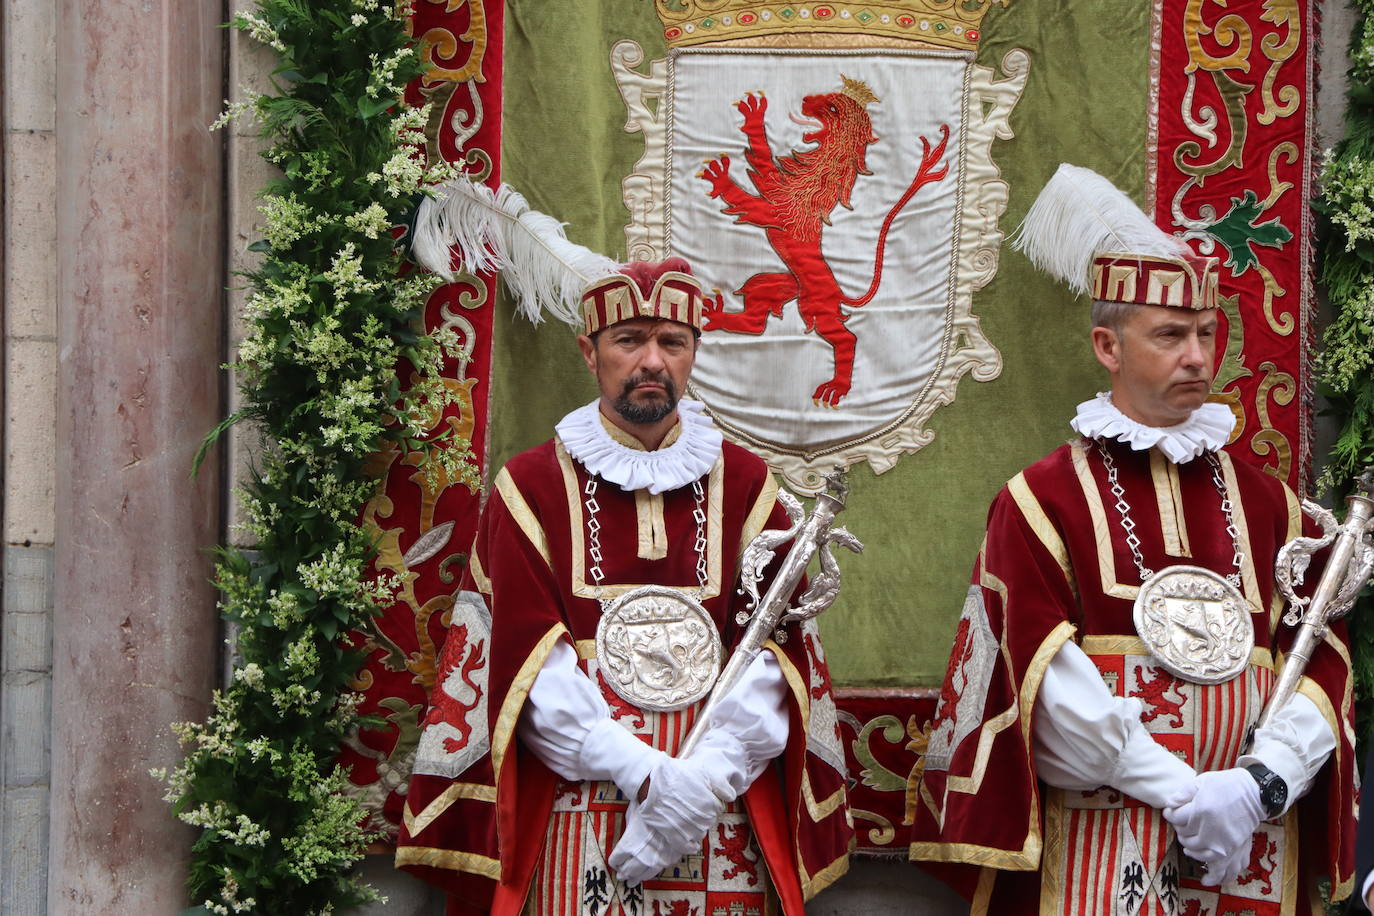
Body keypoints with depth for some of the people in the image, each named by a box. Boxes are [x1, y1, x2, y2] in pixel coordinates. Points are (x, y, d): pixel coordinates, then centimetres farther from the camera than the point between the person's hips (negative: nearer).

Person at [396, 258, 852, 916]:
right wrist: (645, 771, -17)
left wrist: (710, 776, -16)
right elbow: (525, 654, -6)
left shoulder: (744, 484, 7)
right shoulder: (532, 488, 3)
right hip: (573, 815, -1)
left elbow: (775, 645, -1)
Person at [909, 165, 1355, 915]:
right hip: (1098, 851, -3)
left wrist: (1262, 783, -13)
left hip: (1255, 845, 4)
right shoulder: (1042, 501, -1)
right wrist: (1183, 792, -16)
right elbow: (1048, 676, -10)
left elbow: (1324, 660, 4)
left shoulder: (1268, 504, 10)